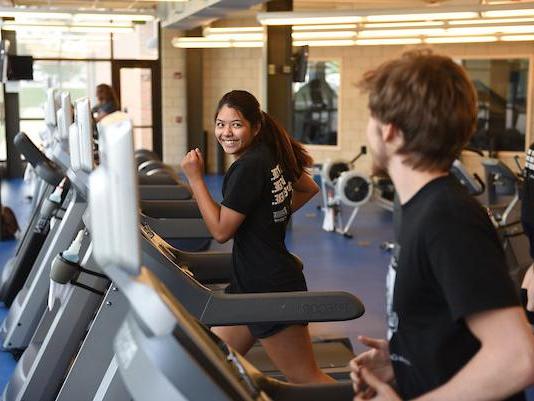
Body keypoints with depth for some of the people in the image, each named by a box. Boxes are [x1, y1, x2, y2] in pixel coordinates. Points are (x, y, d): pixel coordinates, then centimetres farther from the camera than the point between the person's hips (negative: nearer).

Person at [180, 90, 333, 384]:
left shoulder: (249, 166, -20)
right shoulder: (269, 154, 7)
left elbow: (221, 230, -17)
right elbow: (310, 188, 20)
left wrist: (195, 177, -14)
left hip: (270, 288, -10)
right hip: (250, 282, 10)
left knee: (305, 379, 2)